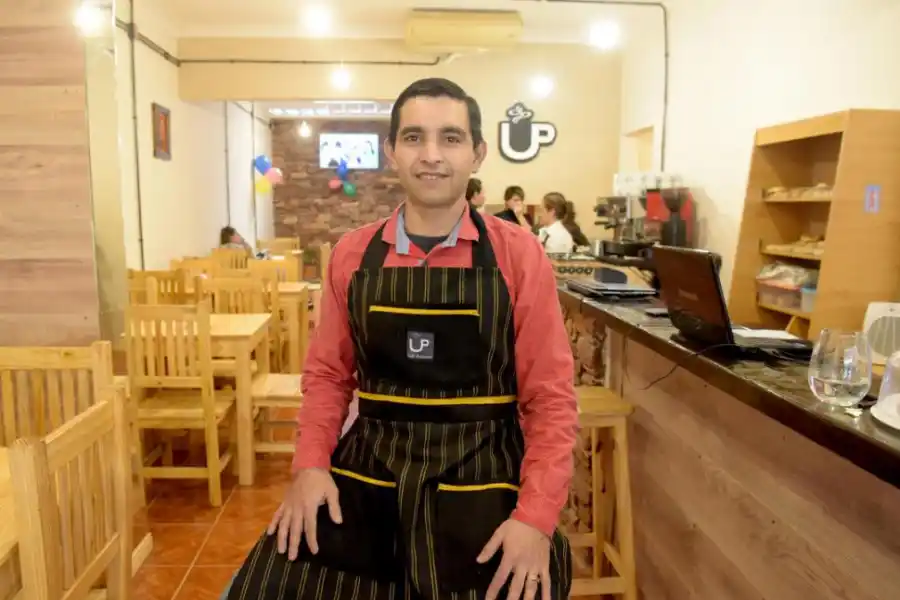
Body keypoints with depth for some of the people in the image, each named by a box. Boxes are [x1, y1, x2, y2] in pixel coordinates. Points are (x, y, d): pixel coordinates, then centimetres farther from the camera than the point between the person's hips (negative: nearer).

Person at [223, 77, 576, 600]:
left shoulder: (519, 255, -6)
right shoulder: (352, 255, 1)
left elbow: (550, 397, -4)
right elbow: (328, 374, 10)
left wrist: (536, 516, -14)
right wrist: (311, 465, -5)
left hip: (479, 479, -1)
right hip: (366, 471, 2)